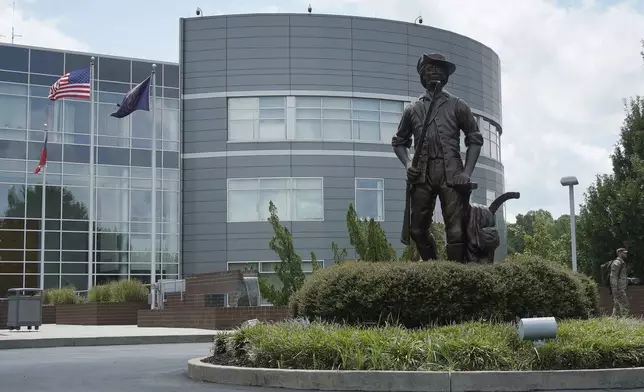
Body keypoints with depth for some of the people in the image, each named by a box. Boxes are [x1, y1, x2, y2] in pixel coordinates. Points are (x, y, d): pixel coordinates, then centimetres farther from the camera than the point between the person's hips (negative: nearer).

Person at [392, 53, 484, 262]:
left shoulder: (457, 105, 10)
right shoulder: (413, 109, 15)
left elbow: (475, 138, 9)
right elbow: (399, 141, 22)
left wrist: (467, 172, -3)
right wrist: (407, 164, 2)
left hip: (451, 175, -2)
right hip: (422, 175, 3)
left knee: (456, 231, -10)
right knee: (417, 230, 4)